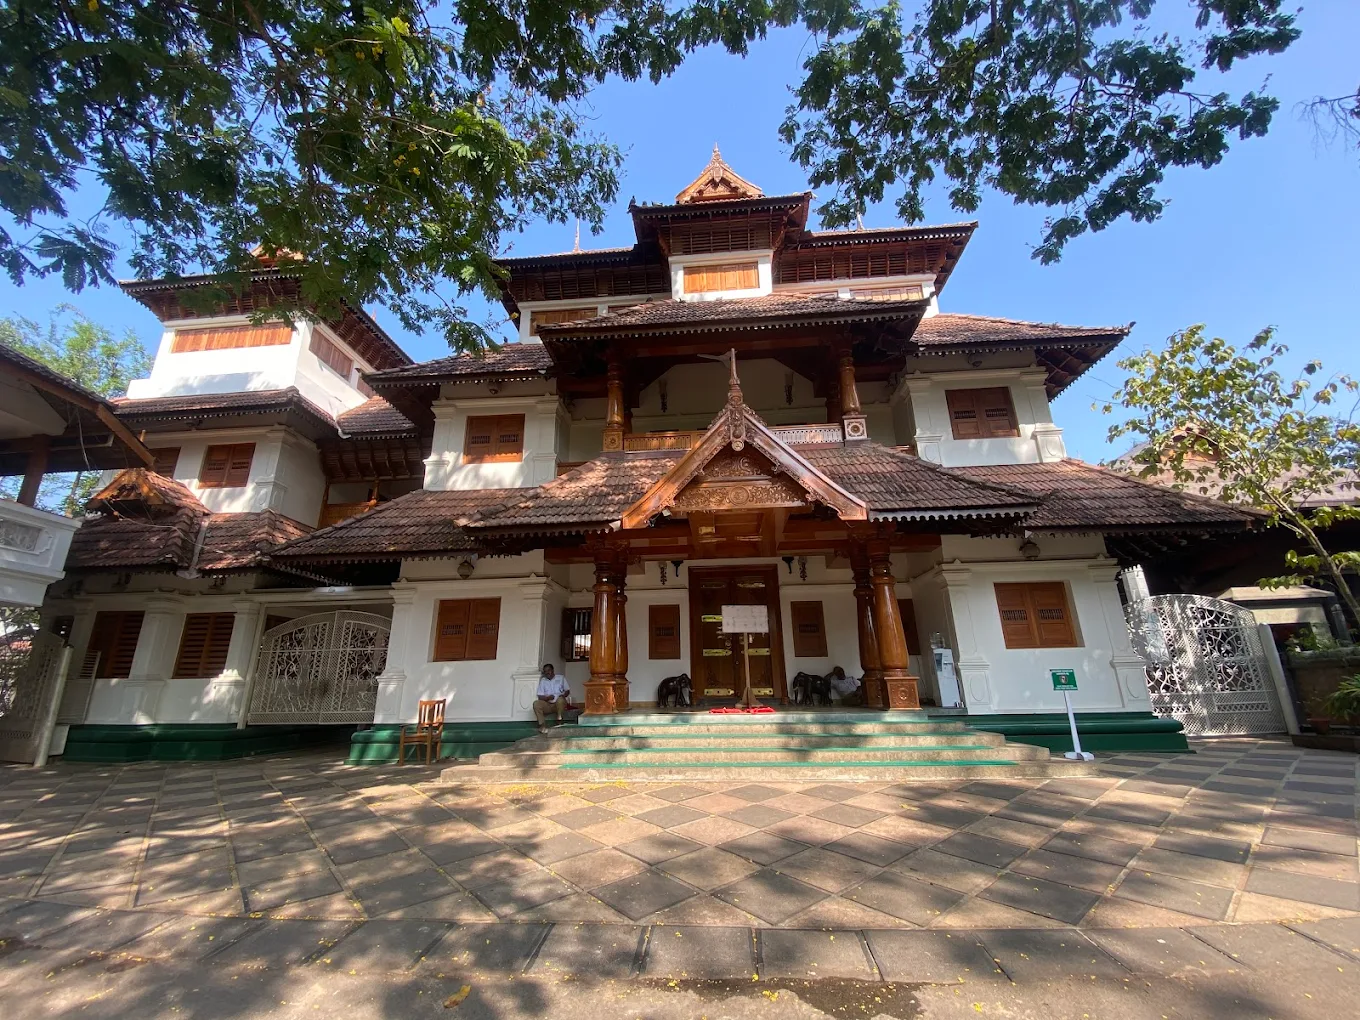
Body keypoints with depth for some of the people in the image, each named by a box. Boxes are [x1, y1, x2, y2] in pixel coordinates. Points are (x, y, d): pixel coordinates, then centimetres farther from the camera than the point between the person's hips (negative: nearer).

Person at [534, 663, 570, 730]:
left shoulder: (561, 678, 6)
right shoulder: (542, 681, 8)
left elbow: (567, 690, 8)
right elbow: (540, 697, 2)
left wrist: (563, 695, -16)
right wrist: (547, 698, -20)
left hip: (559, 703, -2)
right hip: (547, 704, 2)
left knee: (560, 699, -36)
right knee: (536, 703, -26)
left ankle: (559, 722, -21)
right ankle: (542, 725, -27)